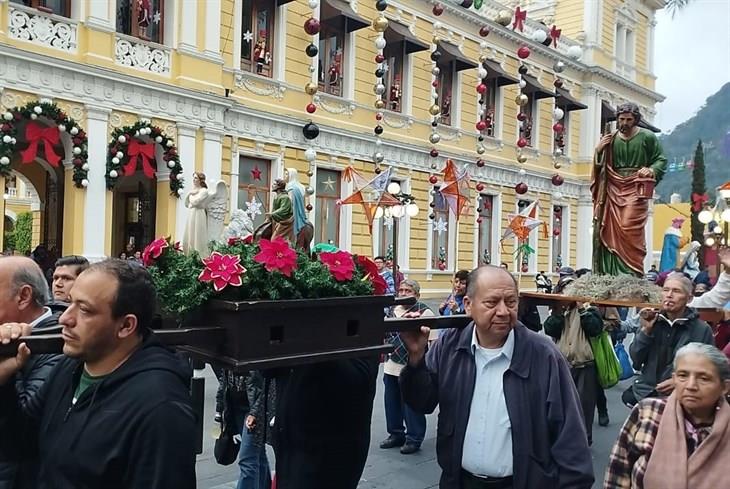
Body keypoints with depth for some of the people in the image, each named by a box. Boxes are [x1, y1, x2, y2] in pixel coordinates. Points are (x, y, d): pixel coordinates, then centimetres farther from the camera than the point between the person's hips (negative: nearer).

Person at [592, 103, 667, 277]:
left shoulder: (647, 137, 3)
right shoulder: (610, 139, 10)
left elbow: (661, 160, 4)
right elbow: (600, 167, 13)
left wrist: (652, 170, -13)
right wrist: (598, 151, -5)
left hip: (636, 190, -3)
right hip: (614, 189, 3)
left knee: (629, 229, -16)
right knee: (612, 230, -3)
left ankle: (634, 273, -9)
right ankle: (614, 273, 3)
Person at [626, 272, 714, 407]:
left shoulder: (702, 329, -2)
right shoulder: (652, 321, 6)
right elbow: (636, 361, 1)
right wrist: (645, 330, -10)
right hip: (646, 389, 3)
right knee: (628, 397, -19)